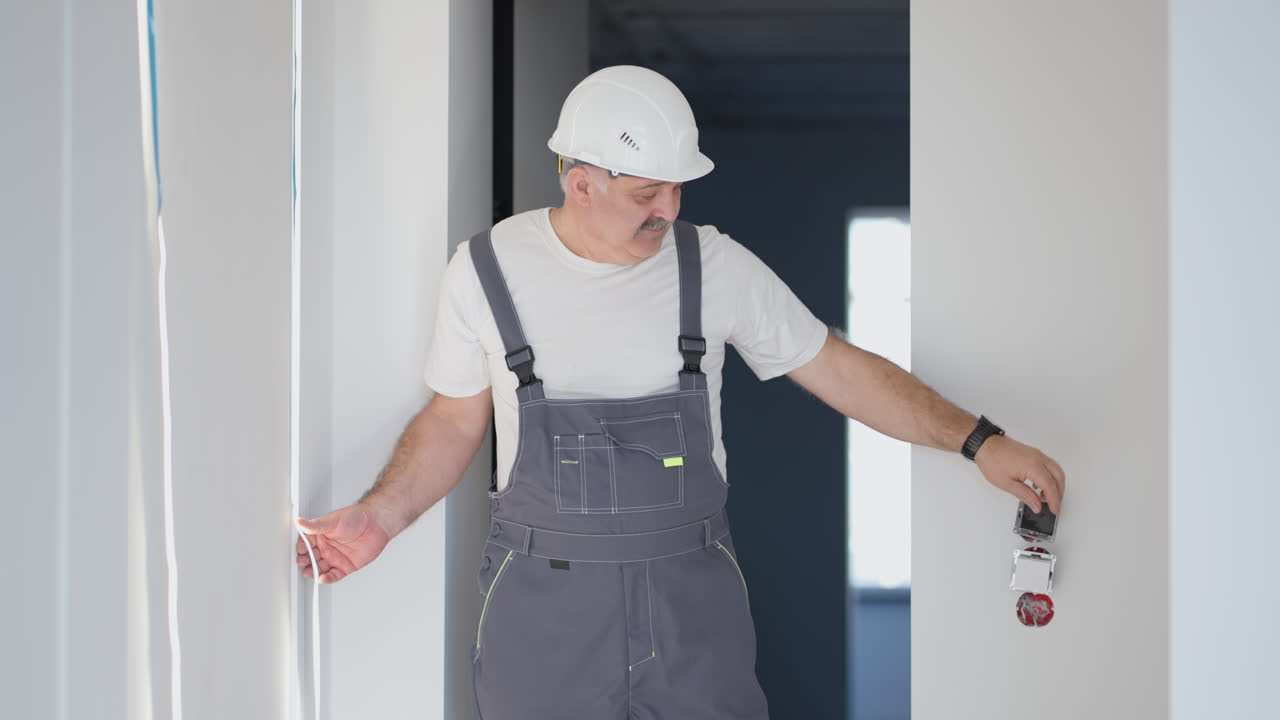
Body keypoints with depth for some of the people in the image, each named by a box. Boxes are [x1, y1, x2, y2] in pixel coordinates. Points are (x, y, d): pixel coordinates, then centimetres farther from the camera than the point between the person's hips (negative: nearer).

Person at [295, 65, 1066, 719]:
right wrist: (383, 515, -7)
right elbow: (455, 421, 6)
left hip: (693, 597, 1)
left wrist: (979, 441, -4)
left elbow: (840, 369, 1)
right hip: (544, 601, -1)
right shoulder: (488, 271, -5)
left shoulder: (716, 265, -4)